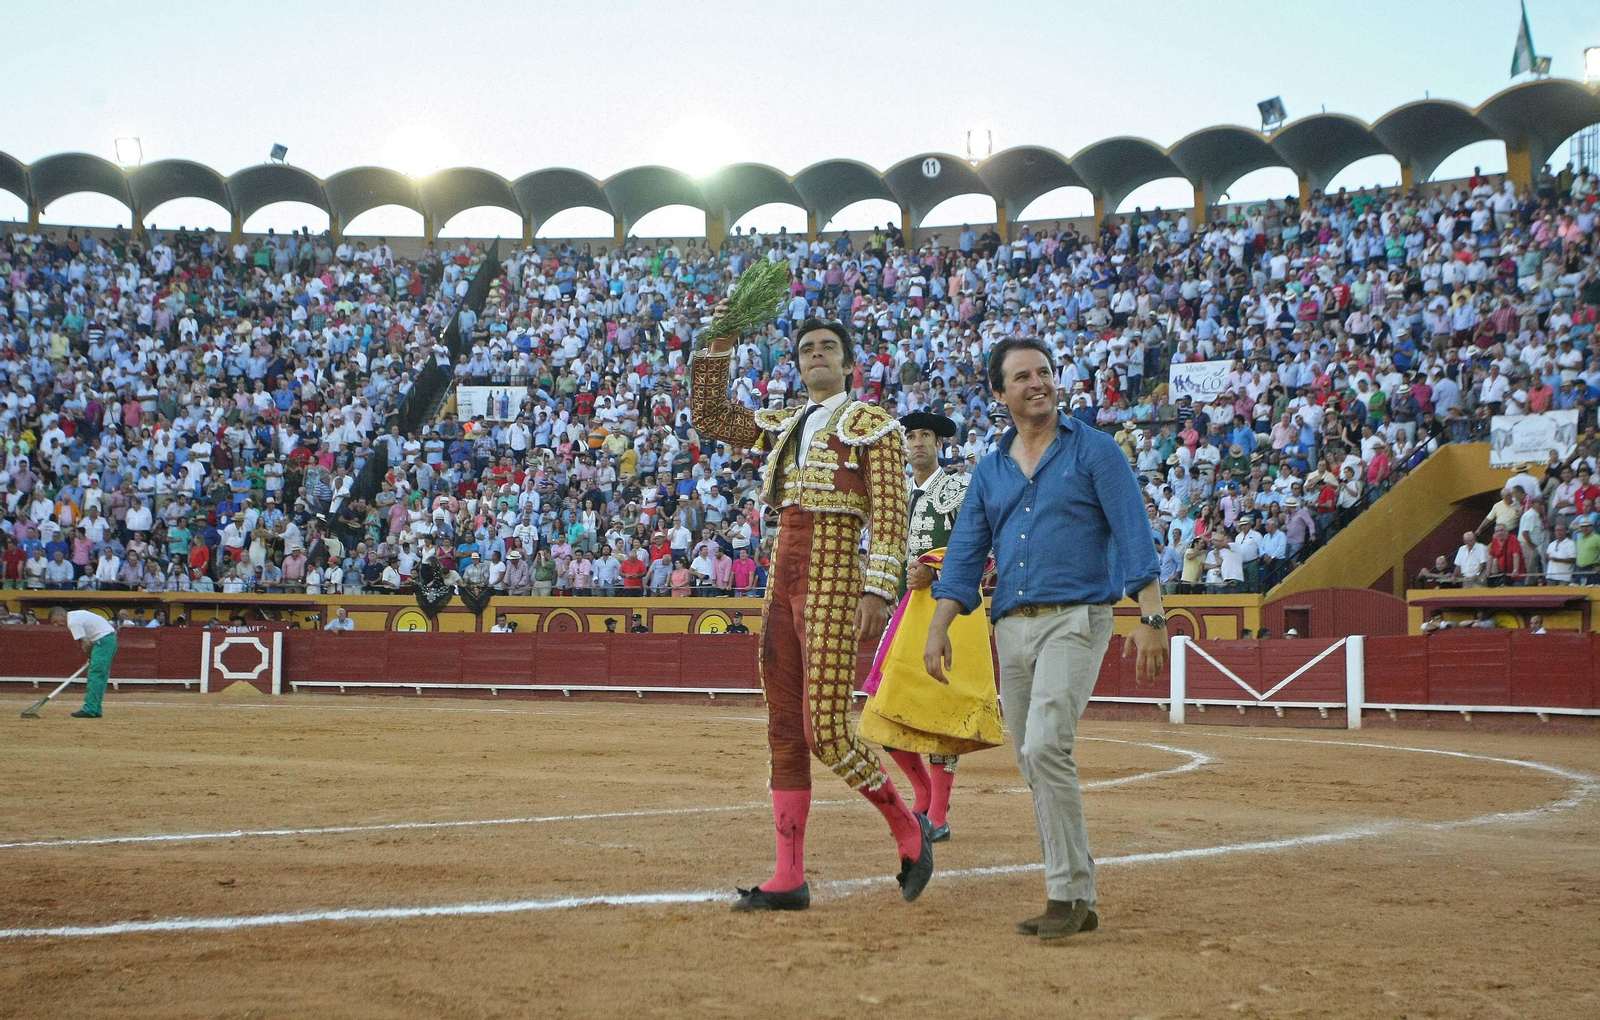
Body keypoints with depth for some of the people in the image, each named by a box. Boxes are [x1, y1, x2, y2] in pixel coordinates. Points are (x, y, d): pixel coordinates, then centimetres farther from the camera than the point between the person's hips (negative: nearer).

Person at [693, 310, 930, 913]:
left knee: (826, 729, -13)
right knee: (784, 729, 6)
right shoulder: (784, 426, 20)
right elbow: (710, 417, 23)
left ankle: (909, 828, 10)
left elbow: (890, 515, -7)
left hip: (835, 577, -7)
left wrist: (877, 591, -18)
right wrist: (719, 343, 14)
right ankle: (788, 879, 10)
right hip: (783, 576, 7)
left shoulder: (873, 424, 1)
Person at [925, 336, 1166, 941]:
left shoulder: (1094, 451, 1)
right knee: (1035, 767, 6)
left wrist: (1150, 618, -16)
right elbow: (965, 554, 13)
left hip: (1076, 618, -6)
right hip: (1011, 627, 6)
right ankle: (1075, 900, 14)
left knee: (1046, 748, -20)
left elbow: (1133, 536, -6)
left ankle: (1068, 893, -12)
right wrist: (938, 628, 1)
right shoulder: (990, 470, 16)